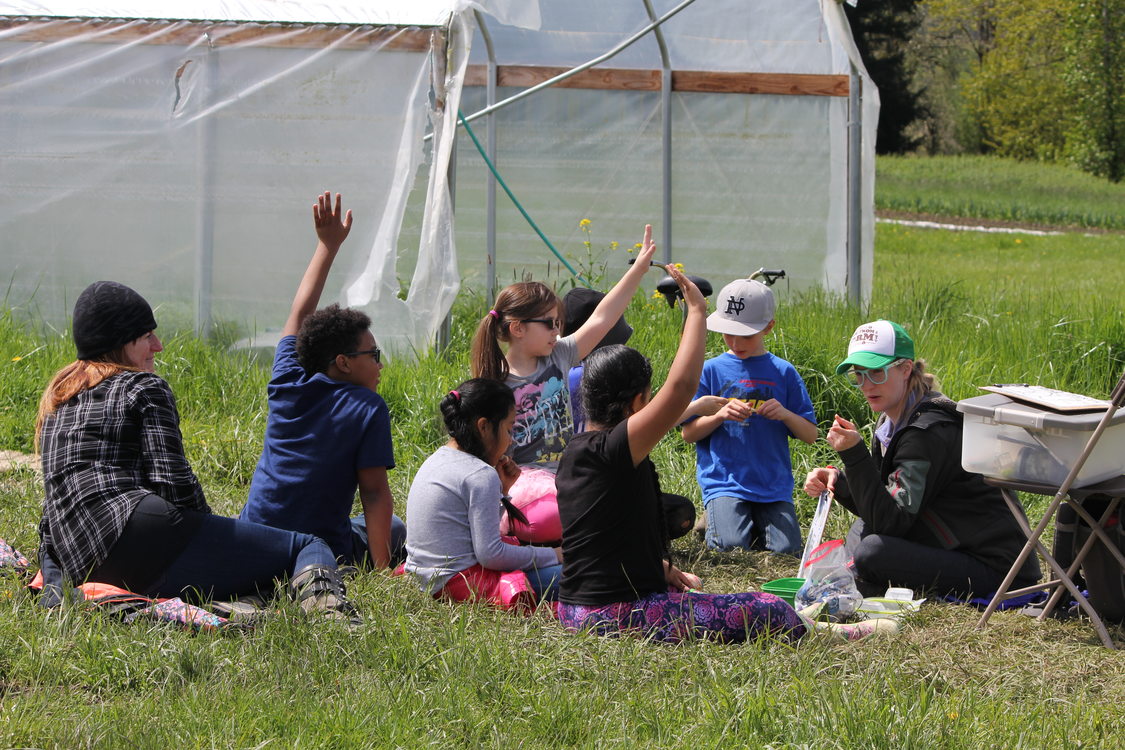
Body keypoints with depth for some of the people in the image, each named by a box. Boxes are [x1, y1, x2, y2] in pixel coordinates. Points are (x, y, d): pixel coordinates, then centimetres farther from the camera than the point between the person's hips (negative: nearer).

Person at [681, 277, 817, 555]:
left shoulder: (783, 373, 6)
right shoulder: (711, 370, 3)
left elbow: (810, 435, 7)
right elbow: (688, 433, 4)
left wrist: (785, 415, -13)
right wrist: (720, 416, -14)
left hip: (774, 487, 1)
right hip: (724, 481, -1)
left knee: (786, 550, -16)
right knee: (732, 547, -23)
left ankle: (758, 522, 14)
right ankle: (713, 521, 10)